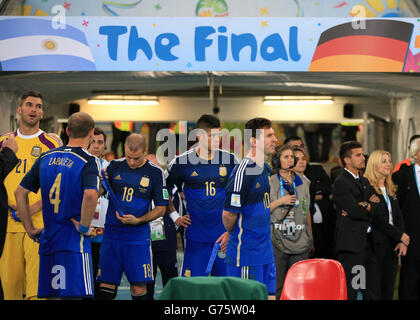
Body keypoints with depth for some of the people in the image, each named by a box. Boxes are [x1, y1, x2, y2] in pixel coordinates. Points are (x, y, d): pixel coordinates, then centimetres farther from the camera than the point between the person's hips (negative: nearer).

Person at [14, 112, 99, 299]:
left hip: (47, 240, 6)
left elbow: (20, 192, 12)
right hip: (74, 241, -6)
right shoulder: (88, 161, -9)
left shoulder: (45, 158, 10)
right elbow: (90, 195, -27)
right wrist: (84, 227, -13)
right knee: (71, 295, -6)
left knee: (50, 295, 13)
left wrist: (30, 229, 15)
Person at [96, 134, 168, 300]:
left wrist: (137, 220, -11)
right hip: (111, 234, 2)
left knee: (138, 288, -5)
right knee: (106, 285, 1)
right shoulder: (114, 166, 5)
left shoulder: (155, 173, 0)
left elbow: (161, 208, 2)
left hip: (138, 237, -2)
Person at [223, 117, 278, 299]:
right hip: (246, 256, -9)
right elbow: (229, 213, -16)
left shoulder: (265, 169, 11)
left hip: (266, 252, 9)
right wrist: (234, 234, 3)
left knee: (269, 295, 10)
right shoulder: (243, 171, -18)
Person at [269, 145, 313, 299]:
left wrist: (310, 237, 18)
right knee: (277, 287, -4)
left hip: (300, 242, 4)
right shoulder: (269, 182, 0)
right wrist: (279, 202, -13)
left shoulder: (304, 182, 13)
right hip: (277, 241, -3)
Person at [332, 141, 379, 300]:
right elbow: (355, 212, -18)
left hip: (367, 242, 8)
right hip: (351, 244, -8)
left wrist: (365, 206, -8)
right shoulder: (341, 183, -8)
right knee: (349, 291, -8)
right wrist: (368, 207, 1)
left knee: (369, 290, 7)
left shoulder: (365, 182, 19)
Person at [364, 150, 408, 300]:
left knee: (388, 290, 7)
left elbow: (398, 216, 10)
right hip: (377, 244, -7)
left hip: (393, 245, 7)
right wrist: (401, 236, -10)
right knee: (374, 289, -6)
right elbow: (378, 218, -14)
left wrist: (402, 242, -4)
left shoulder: (391, 189, 17)